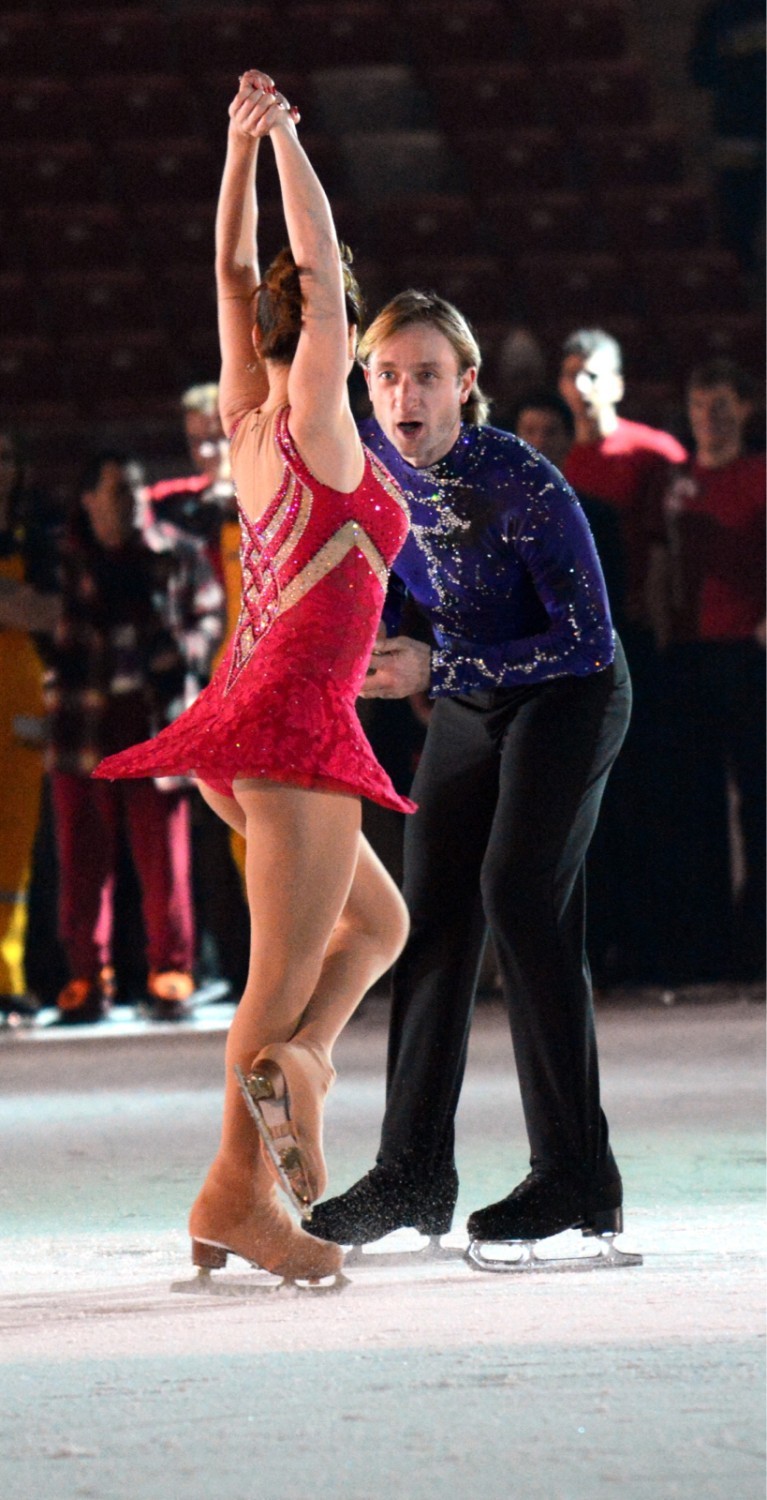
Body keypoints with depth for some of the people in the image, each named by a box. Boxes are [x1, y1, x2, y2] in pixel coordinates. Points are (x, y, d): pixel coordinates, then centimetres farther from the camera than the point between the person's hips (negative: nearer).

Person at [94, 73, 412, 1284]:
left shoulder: (248, 419, 7)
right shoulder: (316, 425, -9)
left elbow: (235, 275, 14)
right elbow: (320, 272, -12)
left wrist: (244, 146, 12)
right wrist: (278, 139, -7)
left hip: (248, 715, 8)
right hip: (297, 719, -8)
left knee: (376, 922, 19)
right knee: (284, 976, -5)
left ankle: (291, 1058, -3)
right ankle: (240, 1194, -8)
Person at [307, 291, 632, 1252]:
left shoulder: (524, 486, -29)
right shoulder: (369, 455, -11)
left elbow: (588, 640, -28)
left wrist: (437, 670, -29)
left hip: (567, 695, -7)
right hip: (469, 699, 7)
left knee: (519, 894, -19)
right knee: (432, 913, 3)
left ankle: (576, 1175, -17)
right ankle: (412, 1174, 9)